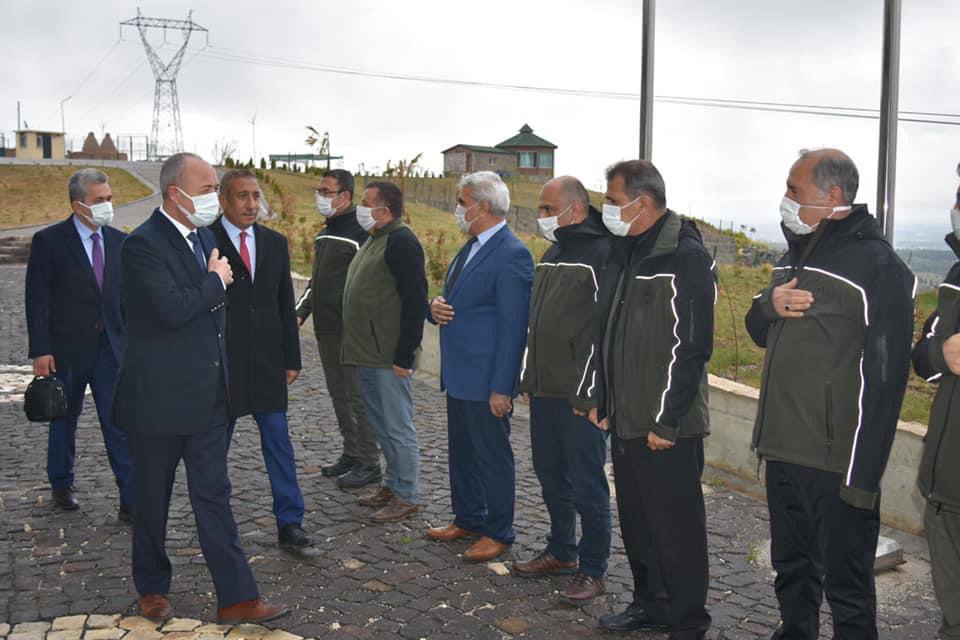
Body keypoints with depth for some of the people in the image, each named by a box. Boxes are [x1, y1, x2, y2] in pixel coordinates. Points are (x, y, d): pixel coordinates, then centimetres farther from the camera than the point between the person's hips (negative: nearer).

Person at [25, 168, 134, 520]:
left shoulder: (119, 241, 5)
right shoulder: (49, 241, -7)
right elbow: (37, 300, -8)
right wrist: (40, 350, -12)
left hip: (110, 349, 3)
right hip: (66, 349, -2)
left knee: (120, 425, -2)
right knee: (64, 420, 15)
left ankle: (131, 501, 0)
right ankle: (61, 486, 35)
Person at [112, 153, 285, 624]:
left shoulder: (204, 235, 9)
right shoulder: (143, 244, -16)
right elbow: (171, 309, -28)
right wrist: (215, 281, -14)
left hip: (206, 396, 7)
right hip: (158, 397, -7)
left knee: (214, 496, 8)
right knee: (152, 500, 11)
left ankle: (236, 598, 11)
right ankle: (152, 590, 30)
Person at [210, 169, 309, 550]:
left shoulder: (275, 243, 9)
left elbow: (286, 305, 11)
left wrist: (292, 359, 8)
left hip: (267, 361, 4)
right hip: (219, 361, -3)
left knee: (278, 441, 5)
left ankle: (289, 522, 11)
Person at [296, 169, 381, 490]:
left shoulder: (361, 233, -14)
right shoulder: (324, 235, 15)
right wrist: (301, 312, 13)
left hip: (351, 331, -9)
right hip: (325, 330, 9)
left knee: (358, 397, -2)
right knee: (338, 395, 16)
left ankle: (369, 463, 8)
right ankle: (351, 454, 27)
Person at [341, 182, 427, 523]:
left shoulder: (401, 242, -15)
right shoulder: (375, 240, 16)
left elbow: (415, 302, -20)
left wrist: (404, 356, -21)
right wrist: (359, 350, 20)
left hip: (389, 358, -10)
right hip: (367, 356, 10)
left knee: (398, 428, 0)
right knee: (383, 427, 19)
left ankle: (407, 496, 10)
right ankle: (393, 484, 31)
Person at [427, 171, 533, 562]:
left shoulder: (511, 255, -18)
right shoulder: (471, 248, 12)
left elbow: (513, 327, -20)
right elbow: (453, 302, 21)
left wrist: (502, 387, -20)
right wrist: (435, 308, -4)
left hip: (486, 379, -9)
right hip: (459, 374, 10)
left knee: (492, 456, 4)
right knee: (461, 452, 19)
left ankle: (498, 533, 19)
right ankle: (467, 520, 35)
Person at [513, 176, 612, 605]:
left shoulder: (601, 254, -13)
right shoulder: (552, 254, 16)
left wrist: (588, 393, -18)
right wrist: (528, 377, 17)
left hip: (580, 398, -9)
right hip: (544, 392, 9)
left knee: (587, 485, 2)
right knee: (551, 477, 18)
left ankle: (592, 569, 15)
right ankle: (561, 552, 34)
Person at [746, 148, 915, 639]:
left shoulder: (877, 266, -13)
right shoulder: (797, 254, 13)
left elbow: (883, 378, -17)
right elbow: (760, 332, 22)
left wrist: (863, 474, -19)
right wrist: (769, 303, -2)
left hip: (835, 461, -8)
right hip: (783, 451, 8)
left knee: (846, 584, 4)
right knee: (792, 571, 21)